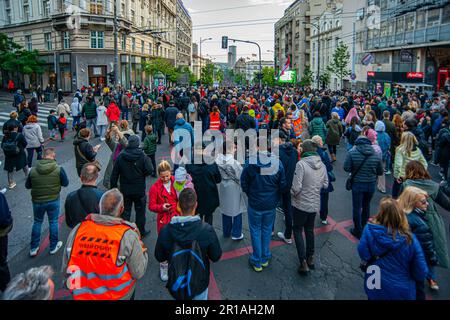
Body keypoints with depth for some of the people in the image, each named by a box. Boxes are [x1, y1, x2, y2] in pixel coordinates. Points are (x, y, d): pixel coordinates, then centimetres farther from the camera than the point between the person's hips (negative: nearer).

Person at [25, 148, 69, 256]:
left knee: (37, 222, 20)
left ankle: (33, 248, 28)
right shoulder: (59, 169, -15)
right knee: (53, 222, 15)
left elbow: (27, 186, 1)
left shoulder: (33, 170, -9)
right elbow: (65, 183, -5)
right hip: (53, 201, -1)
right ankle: (53, 247, 27)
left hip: (37, 201, 2)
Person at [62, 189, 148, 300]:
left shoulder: (77, 230, -13)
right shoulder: (128, 236, -22)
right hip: (118, 296, -3)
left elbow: (66, 270, -4)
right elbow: (138, 273, -16)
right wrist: (142, 249, -2)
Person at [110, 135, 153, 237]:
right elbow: (149, 170, -17)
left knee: (125, 211, 13)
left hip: (125, 190, 2)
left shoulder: (120, 157, -6)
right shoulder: (142, 156, -14)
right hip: (139, 190, -2)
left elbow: (114, 175, -4)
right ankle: (141, 232, 25)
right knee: (140, 211, 14)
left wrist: (113, 187, 6)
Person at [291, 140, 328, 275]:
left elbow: (296, 187, -23)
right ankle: (310, 258, 34)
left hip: (301, 204, -6)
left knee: (298, 230, 10)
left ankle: (304, 263, 6)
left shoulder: (301, 164, -21)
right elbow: (325, 184, 9)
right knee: (309, 229, 22)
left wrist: (292, 193, -3)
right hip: (315, 204, 6)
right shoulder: (322, 165, -1)